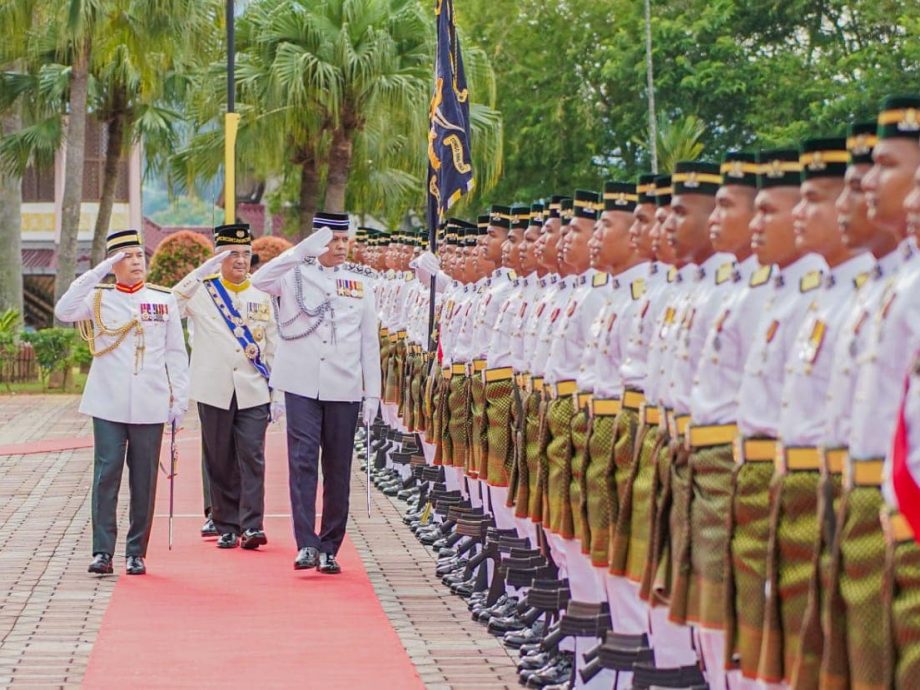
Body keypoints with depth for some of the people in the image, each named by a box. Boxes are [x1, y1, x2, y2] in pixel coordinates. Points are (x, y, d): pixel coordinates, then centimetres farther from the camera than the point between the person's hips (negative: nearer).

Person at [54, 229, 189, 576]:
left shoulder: (164, 299, 9)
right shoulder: (98, 298, 6)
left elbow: (176, 353, 10)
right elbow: (64, 311, -13)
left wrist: (179, 398, 4)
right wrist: (97, 273, -15)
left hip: (150, 406, 1)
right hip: (108, 404, -1)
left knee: (144, 480, 3)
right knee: (106, 474, -6)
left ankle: (136, 553, 10)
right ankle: (102, 551, -4)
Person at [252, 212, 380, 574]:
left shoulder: (360, 281, 11)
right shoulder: (295, 275, 4)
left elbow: (369, 341, 12)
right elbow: (260, 280, -18)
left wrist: (372, 392, 7)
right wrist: (304, 250, -27)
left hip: (344, 388, 2)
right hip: (302, 385, -2)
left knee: (338, 469, 4)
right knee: (303, 460, -11)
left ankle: (330, 548, 11)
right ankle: (306, 544, -14)